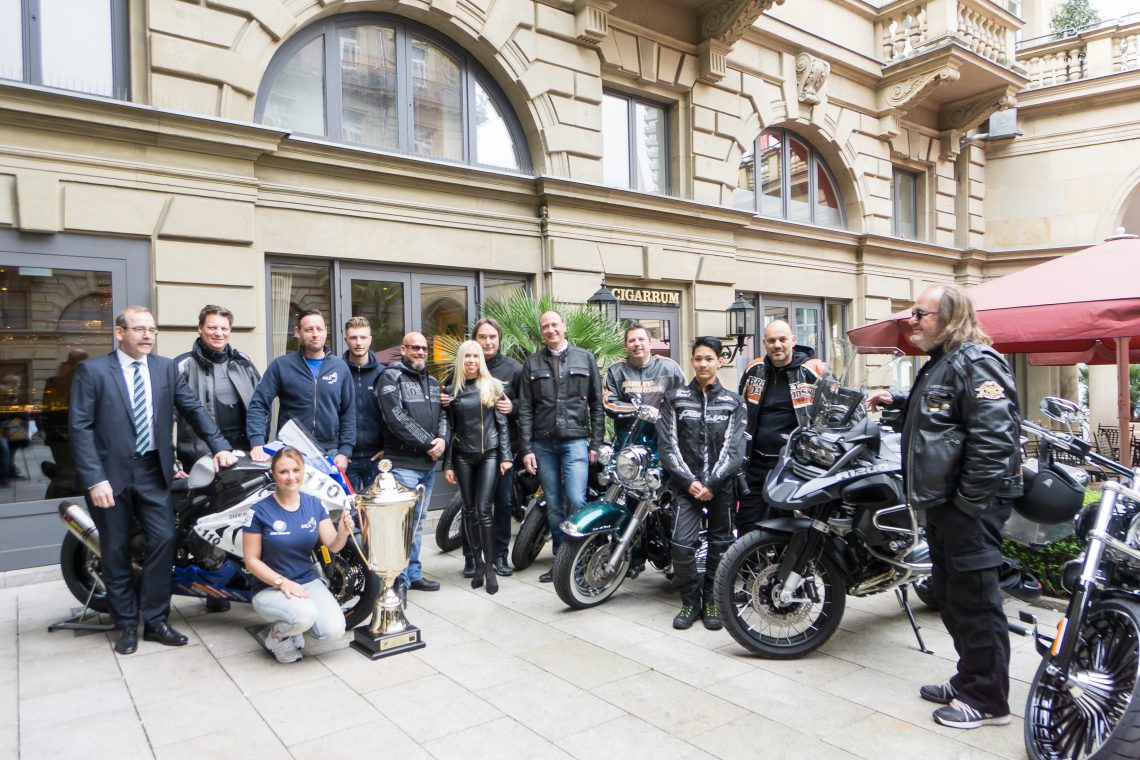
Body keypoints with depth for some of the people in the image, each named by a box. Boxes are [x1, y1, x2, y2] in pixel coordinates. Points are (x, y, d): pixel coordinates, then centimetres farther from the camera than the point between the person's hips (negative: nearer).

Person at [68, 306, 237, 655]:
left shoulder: (166, 368, 6)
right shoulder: (92, 371, -4)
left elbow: (193, 409, 6)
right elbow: (80, 427, -8)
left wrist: (219, 446, -6)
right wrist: (94, 479, -15)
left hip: (153, 470, 3)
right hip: (110, 472, -2)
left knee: (163, 541, -2)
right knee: (116, 550, 8)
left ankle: (155, 620, 13)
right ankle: (127, 625, 22)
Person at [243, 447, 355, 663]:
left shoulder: (314, 504, 0)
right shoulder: (260, 511, -11)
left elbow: (333, 546, -4)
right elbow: (251, 561, -8)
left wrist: (343, 531, -27)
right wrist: (282, 582, -20)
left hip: (308, 581, 4)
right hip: (270, 587, -4)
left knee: (334, 629, -18)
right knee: (305, 615, -34)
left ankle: (296, 622, 14)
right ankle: (277, 634, 2)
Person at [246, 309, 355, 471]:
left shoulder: (340, 367, 5)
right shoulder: (281, 365, -2)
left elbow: (348, 413, 7)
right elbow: (258, 405, -5)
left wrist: (344, 452, 0)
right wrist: (257, 444, -18)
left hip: (330, 454, 2)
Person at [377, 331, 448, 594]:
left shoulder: (432, 382, 19)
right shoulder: (391, 377, -5)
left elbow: (442, 415, 16)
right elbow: (397, 418, -15)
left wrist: (442, 439, -5)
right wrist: (429, 443, -13)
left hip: (428, 464, 7)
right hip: (403, 463, -7)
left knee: (417, 521, 14)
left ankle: (413, 574, 24)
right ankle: (400, 579, 0)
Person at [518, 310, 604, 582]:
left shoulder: (585, 358, 7)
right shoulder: (532, 363, 9)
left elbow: (597, 405, 6)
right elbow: (525, 410, 6)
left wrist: (596, 444, 1)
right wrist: (526, 449, -1)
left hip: (575, 440, -2)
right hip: (543, 443, 2)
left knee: (576, 500, -14)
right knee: (553, 506, 7)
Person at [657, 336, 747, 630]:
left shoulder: (733, 402, 7)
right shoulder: (674, 399, 6)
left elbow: (735, 449, -2)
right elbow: (667, 445, 0)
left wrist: (713, 484, -13)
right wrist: (689, 481, -10)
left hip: (721, 484, 1)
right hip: (686, 483, -1)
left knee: (719, 546, 5)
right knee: (681, 545, -13)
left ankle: (712, 601, 23)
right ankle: (690, 601, 7)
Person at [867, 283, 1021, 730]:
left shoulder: (975, 362, -15)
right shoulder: (941, 362, 18)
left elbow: (993, 437, -24)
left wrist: (970, 501, -24)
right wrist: (897, 402, 20)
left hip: (969, 504, -11)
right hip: (942, 501, 11)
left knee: (974, 599, -1)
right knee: (949, 596, 19)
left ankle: (988, 700, 13)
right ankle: (968, 681, 33)